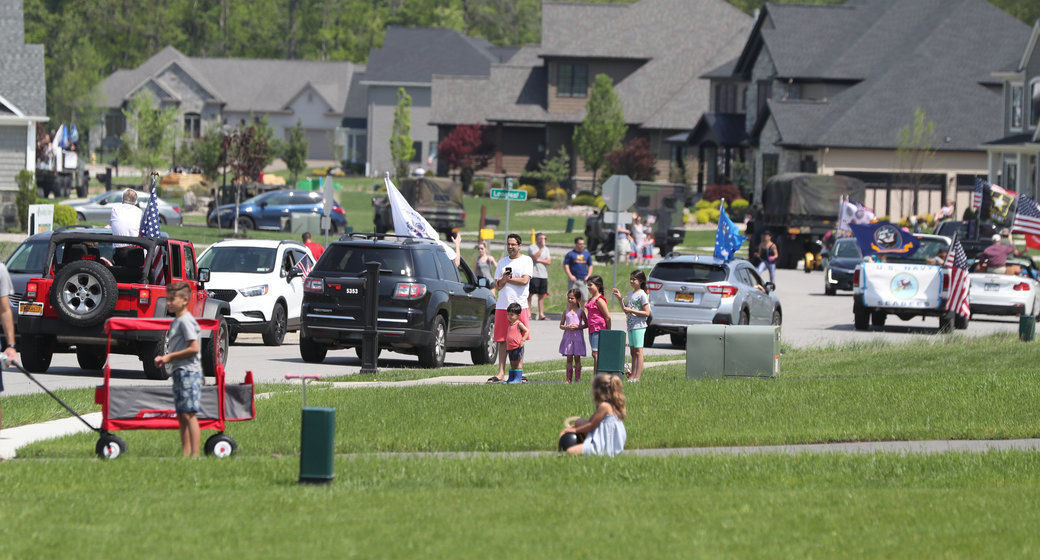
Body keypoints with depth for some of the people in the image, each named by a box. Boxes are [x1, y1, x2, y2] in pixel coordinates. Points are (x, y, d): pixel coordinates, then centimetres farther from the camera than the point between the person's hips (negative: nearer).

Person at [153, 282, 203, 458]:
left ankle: (195, 454, -15)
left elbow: (194, 348, -17)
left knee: (189, 414, -13)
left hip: (189, 371, -10)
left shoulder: (185, 321, -11)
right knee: (181, 416, 10)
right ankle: (185, 453, 12)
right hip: (179, 372, 10)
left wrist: (170, 357, -11)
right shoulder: (175, 321, 19)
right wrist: (164, 358, 8)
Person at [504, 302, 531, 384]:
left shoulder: (519, 324, -9)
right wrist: (506, 347, 21)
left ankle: (518, 378, -2)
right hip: (510, 348, 8)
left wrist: (522, 341, -21)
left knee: (518, 363, -4)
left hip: (517, 347, -8)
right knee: (512, 364, 12)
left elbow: (527, 331, -14)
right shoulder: (510, 324, 16)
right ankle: (511, 378, 16)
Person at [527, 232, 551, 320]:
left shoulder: (546, 249, 16)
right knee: (530, 294, -7)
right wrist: (541, 248, -15)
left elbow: (549, 262, 7)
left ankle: (541, 314, 8)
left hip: (544, 275, 6)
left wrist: (539, 260, -7)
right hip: (534, 274, -6)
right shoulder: (532, 248, -1)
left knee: (542, 295, 5)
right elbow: (535, 257, -18)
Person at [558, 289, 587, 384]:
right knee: (569, 359, 1)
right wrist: (566, 327, -11)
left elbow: (587, 324, 2)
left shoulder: (580, 311, 1)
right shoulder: (566, 311, 8)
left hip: (578, 336, -2)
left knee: (577, 358, 1)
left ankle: (577, 378, 6)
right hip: (568, 336, 2)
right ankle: (569, 379, 3)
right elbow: (561, 325, 11)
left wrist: (577, 327, -13)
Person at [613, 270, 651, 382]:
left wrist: (631, 311, -17)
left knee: (638, 351, -8)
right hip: (630, 325, 8)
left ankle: (637, 377, -9)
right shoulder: (630, 294, 15)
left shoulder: (642, 295, -10)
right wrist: (619, 299, 12)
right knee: (632, 351, 9)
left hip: (639, 326, -8)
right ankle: (633, 375, 10)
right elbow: (625, 309, 23)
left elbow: (647, 313, -13)